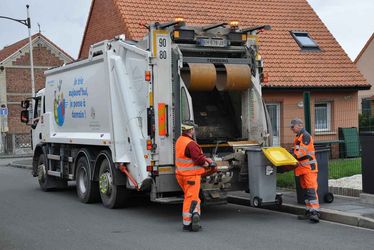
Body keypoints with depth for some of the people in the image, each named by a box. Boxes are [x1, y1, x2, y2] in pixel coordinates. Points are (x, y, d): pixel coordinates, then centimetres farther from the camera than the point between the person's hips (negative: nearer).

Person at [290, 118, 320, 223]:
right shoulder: (297, 137, 19)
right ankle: (309, 211, 16)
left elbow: (302, 152, -19)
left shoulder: (305, 136, -11)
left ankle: (315, 212, -19)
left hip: (309, 167, -10)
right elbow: (296, 152, 23)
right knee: (305, 190, 11)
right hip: (302, 168, 10)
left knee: (311, 189, -14)